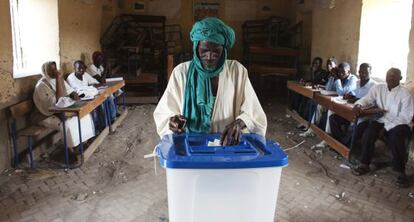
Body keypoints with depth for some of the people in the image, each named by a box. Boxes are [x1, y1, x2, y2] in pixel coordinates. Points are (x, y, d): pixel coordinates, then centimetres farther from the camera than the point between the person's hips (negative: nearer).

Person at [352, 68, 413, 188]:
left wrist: (387, 126, -22)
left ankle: (400, 172, -20)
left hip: (398, 124, -3)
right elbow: (366, 99, 3)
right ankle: (364, 165, -17)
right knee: (369, 130, -27)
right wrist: (359, 104, -23)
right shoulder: (378, 88, 6)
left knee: (395, 136, -34)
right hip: (380, 121, 3)